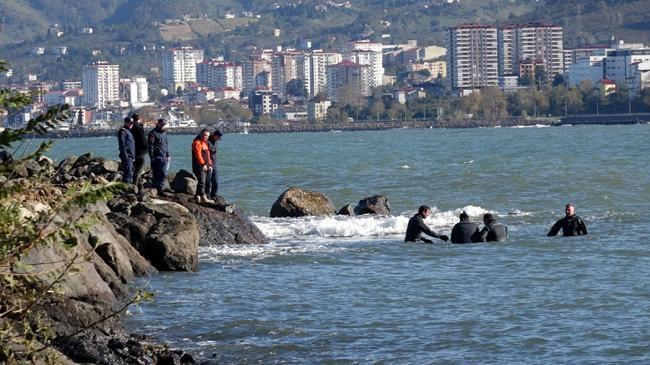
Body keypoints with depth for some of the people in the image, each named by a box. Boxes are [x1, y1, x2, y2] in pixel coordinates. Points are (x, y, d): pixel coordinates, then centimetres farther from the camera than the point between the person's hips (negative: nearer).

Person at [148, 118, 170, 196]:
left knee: (163, 174, 4)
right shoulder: (153, 133, -6)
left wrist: (168, 155, 20)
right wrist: (151, 157, -16)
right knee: (156, 174, -5)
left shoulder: (164, 133, 18)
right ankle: (155, 189, -2)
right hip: (156, 157, -7)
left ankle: (160, 189, 10)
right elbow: (150, 145, -11)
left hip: (164, 157, 7)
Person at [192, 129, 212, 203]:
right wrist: (203, 164, -22)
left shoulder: (205, 143, 22)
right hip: (199, 167, -10)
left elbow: (207, 155, 25)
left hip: (205, 167, 10)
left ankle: (198, 197, 14)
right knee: (201, 182, -14)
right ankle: (203, 198, -19)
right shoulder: (197, 143, -10)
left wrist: (210, 165, 18)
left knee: (201, 182, 11)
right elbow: (198, 154, -18)